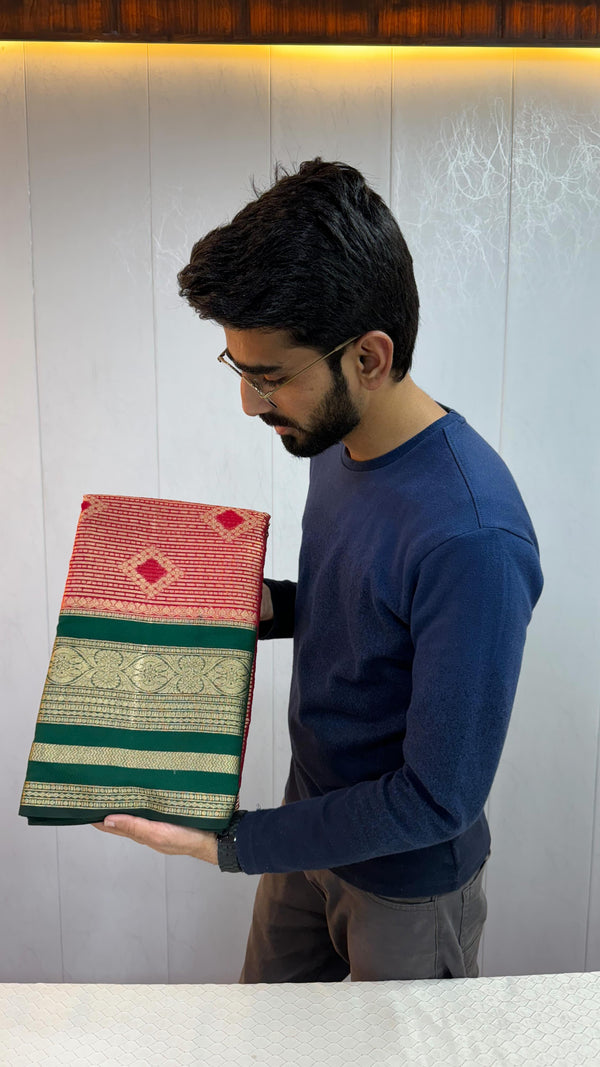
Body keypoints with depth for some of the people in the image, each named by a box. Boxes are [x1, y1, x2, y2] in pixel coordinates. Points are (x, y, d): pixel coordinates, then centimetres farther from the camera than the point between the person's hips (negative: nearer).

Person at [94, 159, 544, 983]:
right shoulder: (337, 442, -7)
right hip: (314, 824, 7)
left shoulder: (471, 538, -35)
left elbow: (439, 798, -28)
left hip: (407, 879, -7)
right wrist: (267, 607, -8)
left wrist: (230, 844, -23)